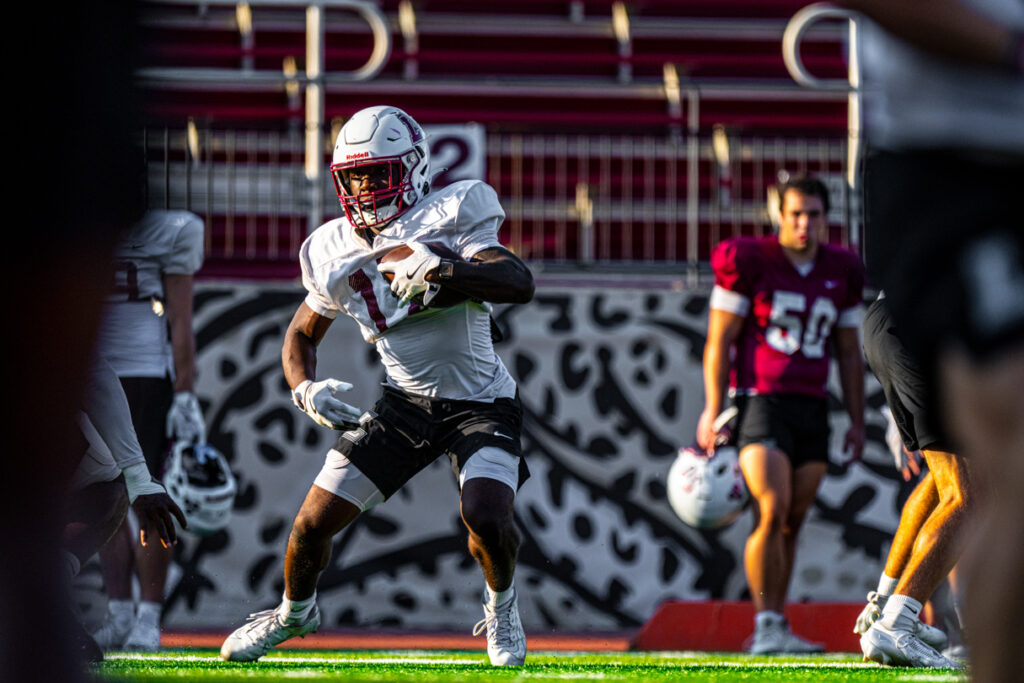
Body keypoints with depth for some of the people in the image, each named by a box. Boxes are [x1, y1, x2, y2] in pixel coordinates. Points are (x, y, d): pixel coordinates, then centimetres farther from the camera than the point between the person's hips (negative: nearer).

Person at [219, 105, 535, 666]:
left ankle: (501, 604, 6)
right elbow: (302, 333, 12)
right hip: (405, 403, 4)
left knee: (486, 516, -28)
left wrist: (443, 271, -46)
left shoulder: (448, 217, -17)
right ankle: (295, 611, 33)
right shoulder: (336, 253, -2)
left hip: (480, 404, -4)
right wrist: (305, 388, -9)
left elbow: (520, 283, -31)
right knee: (314, 522, -1)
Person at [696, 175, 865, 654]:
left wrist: (857, 421, 14)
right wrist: (713, 411, -7)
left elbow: (848, 352, 18)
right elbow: (719, 340, -1)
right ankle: (767, 624, -16)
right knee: (772, 512, -18)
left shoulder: (841, 272, 11)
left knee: (792, 523, 4)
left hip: (811, 408, 5)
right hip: (760, 400, -5)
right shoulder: (748, 261, -3)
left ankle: (773, 630, 11)